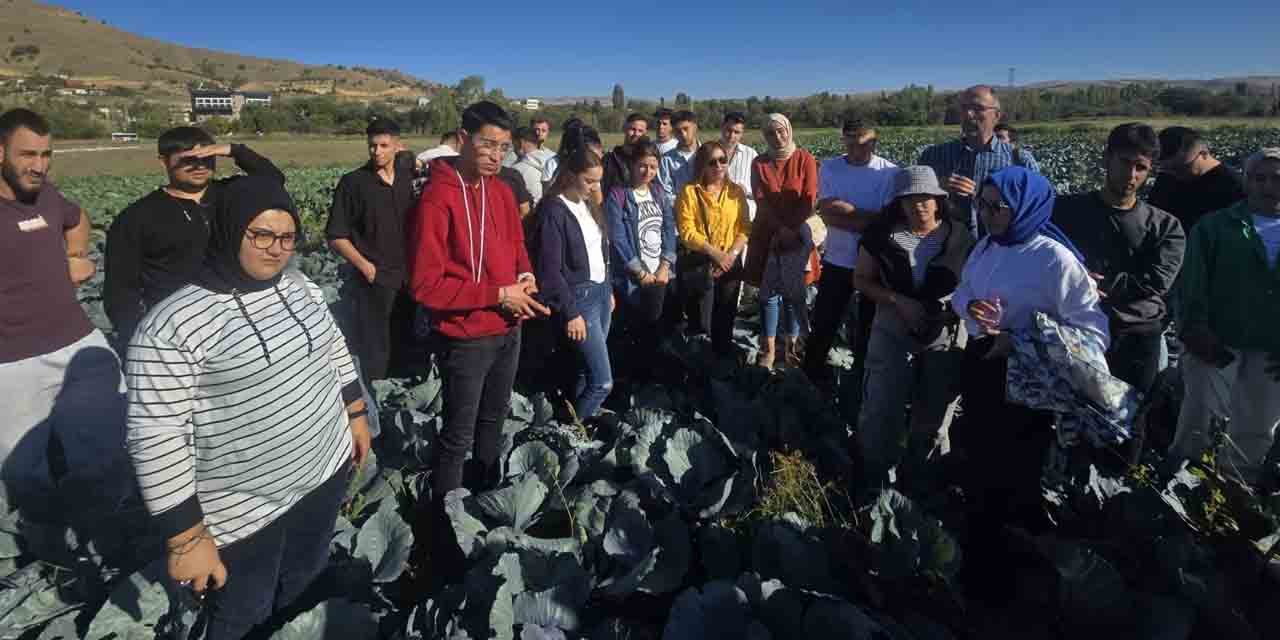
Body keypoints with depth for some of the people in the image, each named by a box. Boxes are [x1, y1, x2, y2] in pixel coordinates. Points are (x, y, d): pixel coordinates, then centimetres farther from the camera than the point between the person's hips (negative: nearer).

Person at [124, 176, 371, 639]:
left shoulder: (301, 289, 0)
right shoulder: (172, 325, -22)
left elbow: (335, 351, 14)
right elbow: (156, 440, -21)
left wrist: (356, 414, 15)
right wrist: (186, 538, -18)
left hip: (326, 470, 6)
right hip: (242, 512, -6)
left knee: (304, 583, 26)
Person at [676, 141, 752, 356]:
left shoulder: (737, 191, 7)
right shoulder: (690, 192, -4)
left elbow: (745, 228, 2)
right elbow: (687, 231, -12)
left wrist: (732, 254, -13)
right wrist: (716, 253, -18)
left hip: (730, 264, 4)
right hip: (698, 264, -3)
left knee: (725, 319, 13)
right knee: (701, 322, -1)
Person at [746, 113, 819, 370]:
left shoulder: (805, 160, -1)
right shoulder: (759, 163, 3)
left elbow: (809, 199, -7)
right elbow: (761, 201, -5)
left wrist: (793, 229, -15)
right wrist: (781, 229, -15)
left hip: (798, 235, -1)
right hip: (767, 235, 1)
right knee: (769, 292, 3)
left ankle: (790, 347, 17)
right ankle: (768, 349, 11)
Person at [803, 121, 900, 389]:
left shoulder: (890, 173, -10)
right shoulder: (829, 168, -4)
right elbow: (827, 215, -12)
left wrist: (845, 209, -18)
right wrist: (868, 218, -18)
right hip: (837, 260, 1)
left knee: (869, 325, 16)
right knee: (824, 323, 10)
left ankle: (862, 377, 36)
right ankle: (813, 372, 31)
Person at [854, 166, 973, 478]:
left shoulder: (959, 237, -5)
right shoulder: (882, 234, -7)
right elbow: (862, 279, -3)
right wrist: (899, 301, -17)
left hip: (946, 335, 1)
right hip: (893, 332, -1)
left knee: (934, 417, 15)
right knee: (881, 411, 3)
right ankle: (873, 476, 28)